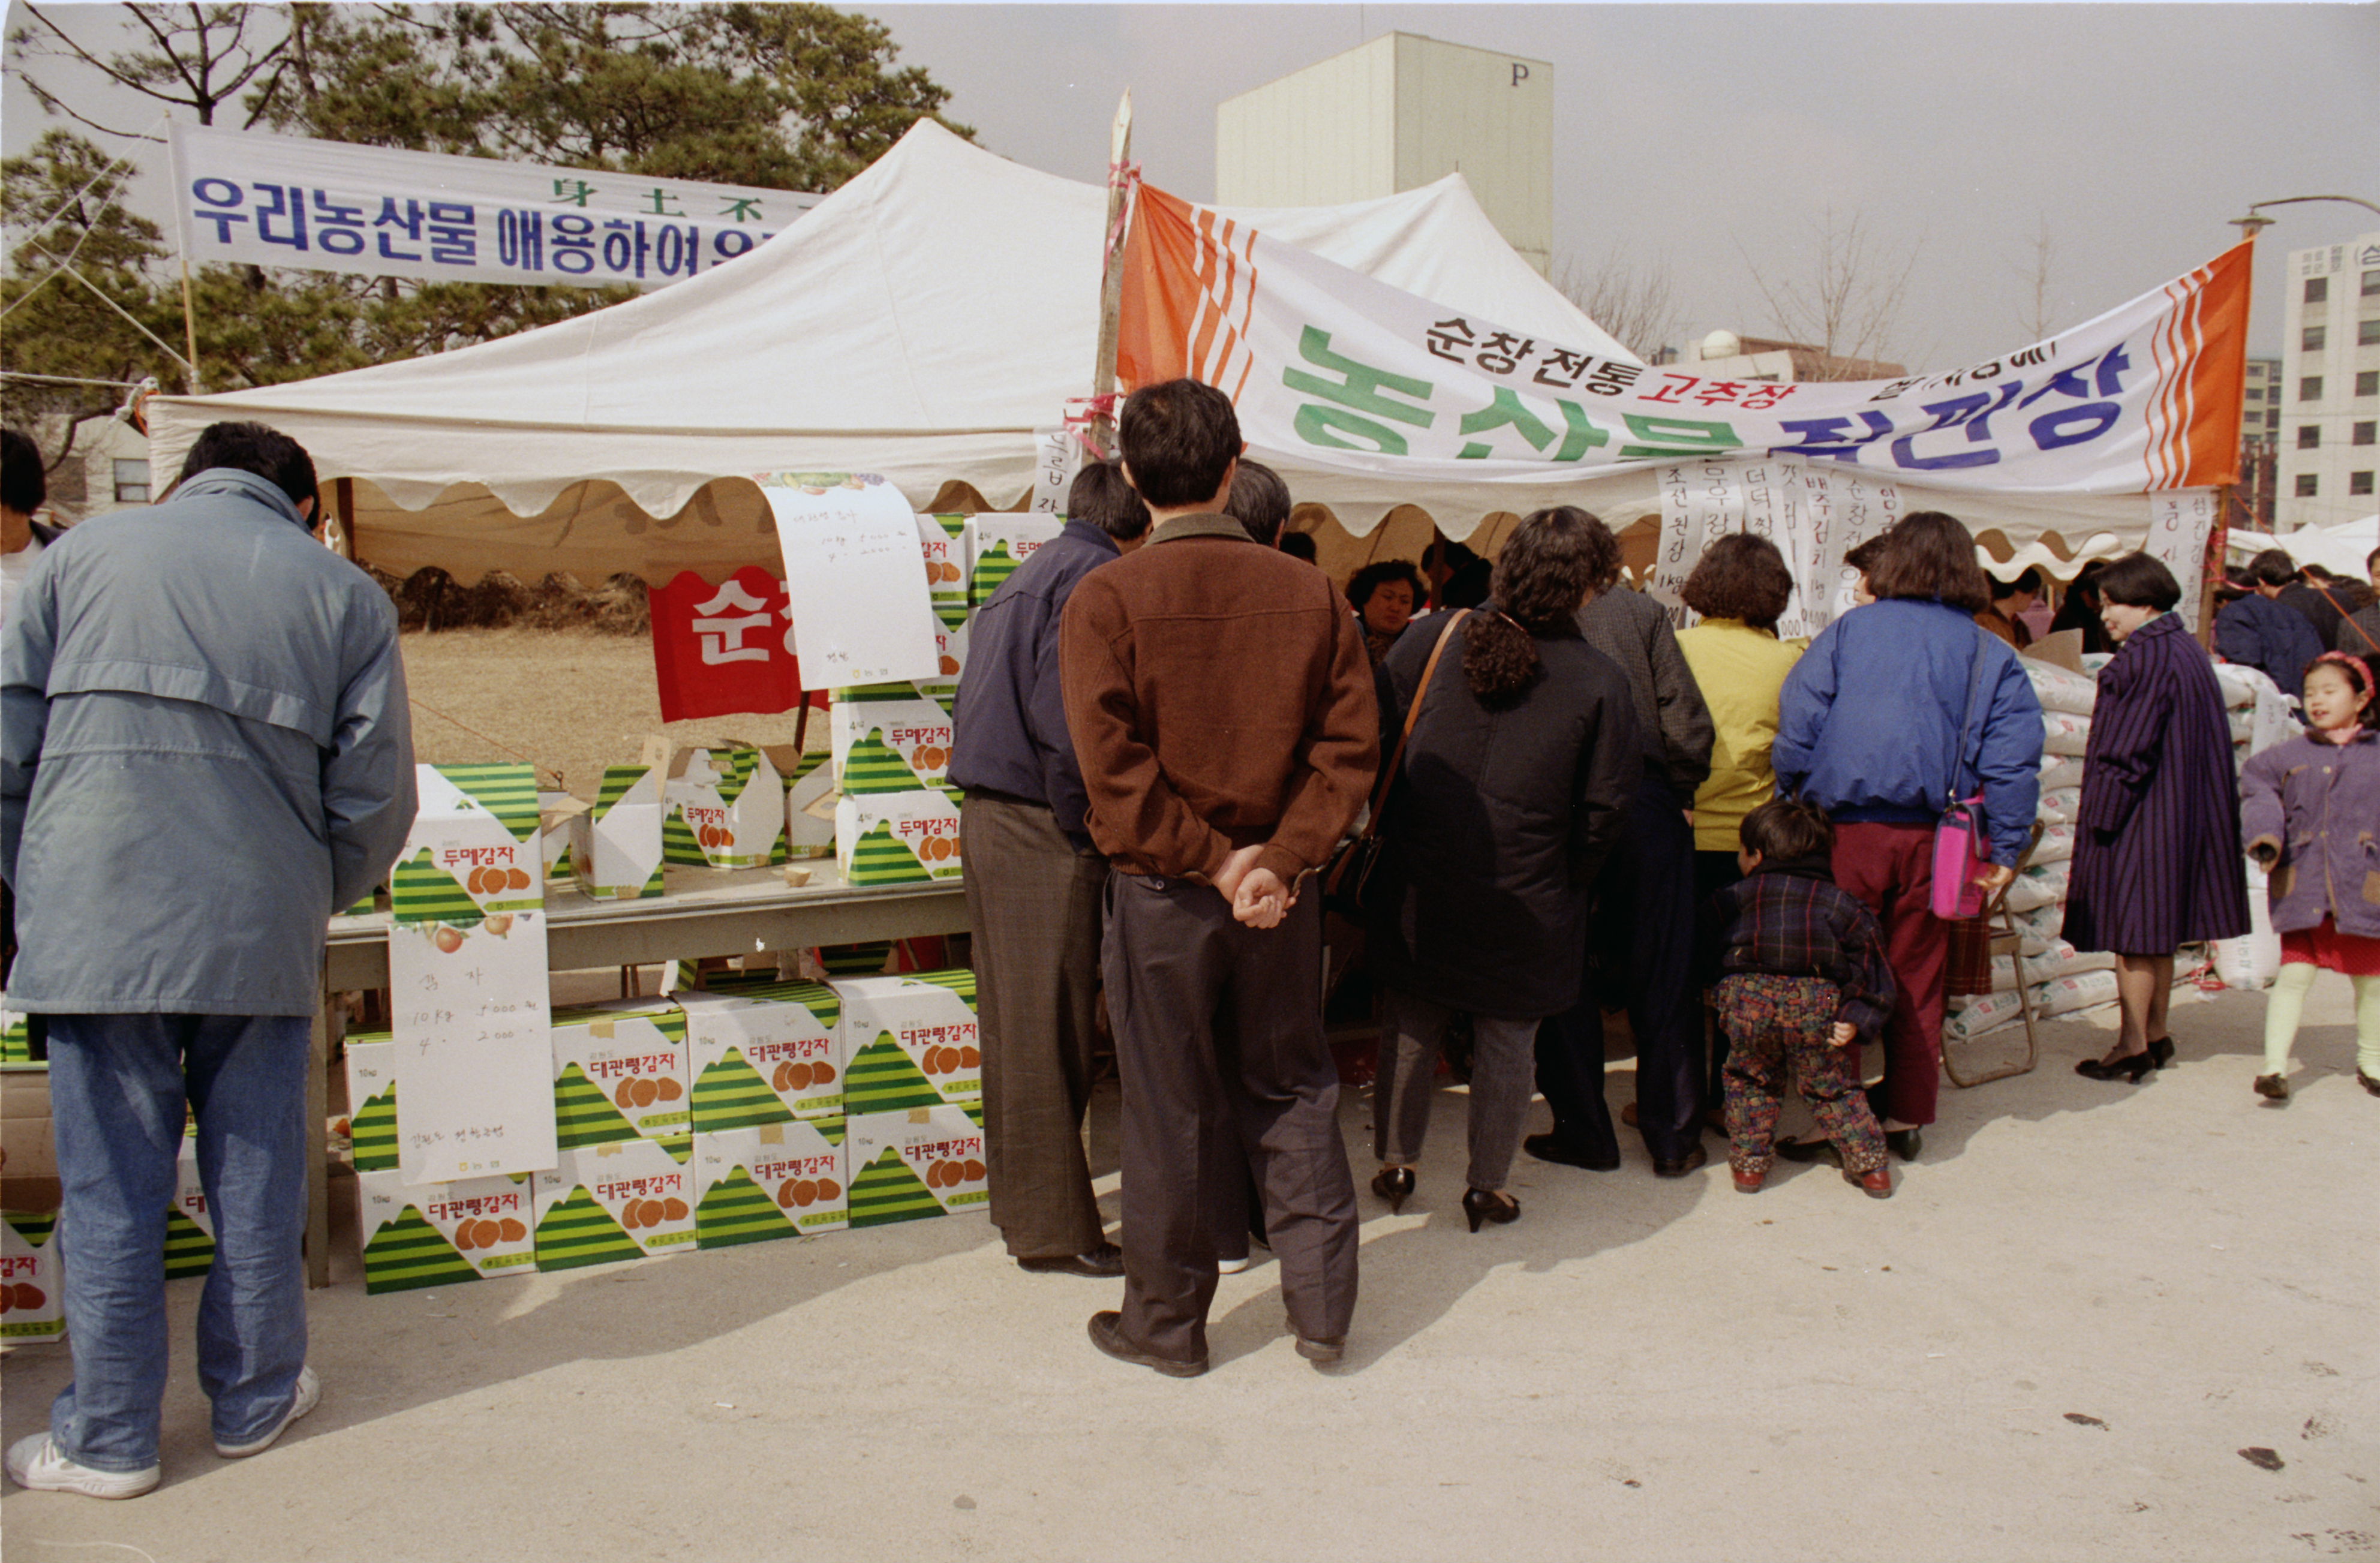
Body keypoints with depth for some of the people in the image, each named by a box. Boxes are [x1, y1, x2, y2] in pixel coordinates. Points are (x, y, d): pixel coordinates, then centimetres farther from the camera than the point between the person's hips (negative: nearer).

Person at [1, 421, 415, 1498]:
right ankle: (254, 1401, 26)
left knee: (110, 1187, 8)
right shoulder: (345, 591, 8)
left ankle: (109, 1438, 19)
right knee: (256, 1179, 12)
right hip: (260, 926, 0)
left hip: (92, 923, 1)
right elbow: (375, 793, 1)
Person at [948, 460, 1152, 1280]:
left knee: (1016, 1023, 16)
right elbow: (1063, 720, -20)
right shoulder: (1091, 578, -10)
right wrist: (1089, 832, -13)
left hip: (987, 813, 9)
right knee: (1051, 1033, -2)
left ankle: (1020, 1201, 27)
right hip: (1041, 826, -9)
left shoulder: (1029, 575, 19)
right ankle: (1054, 1228, 7)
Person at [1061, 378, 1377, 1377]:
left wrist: (1210, 860, -11)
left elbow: (1114, 769, -17)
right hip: (1280, 893, 3)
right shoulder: (1311, 593, -2)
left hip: (1161, 892, -2)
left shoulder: (1107, 600, -11)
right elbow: (1349, 748, -5)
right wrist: (1279, 860, -10)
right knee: (1292, 1092, 18)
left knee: (1171, 1113, 10)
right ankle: (1321, 1308, 26)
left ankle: (1167, 1325, 26)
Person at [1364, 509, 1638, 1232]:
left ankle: (1396, 1163, 27)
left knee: (1410, 1024, 16)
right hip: (1526, 898, -1)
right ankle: (1488, 1186, 23)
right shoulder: (1600, 682, -10)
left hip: (1419, 882, 2)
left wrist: (1388, 828, 9)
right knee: (1506, 1038, 13)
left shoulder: (1437, 639, -7)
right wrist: (1568, 885, 7)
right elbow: (1603, 808, -6)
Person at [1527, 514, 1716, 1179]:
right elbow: (1687, 726, -6)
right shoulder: (1641, 613, -1)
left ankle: (1583, 1133, 17)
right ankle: (1674, 1138, 19)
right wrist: (1680, 793, 8)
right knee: (1661, 979, 11)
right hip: (1646, 810, 1)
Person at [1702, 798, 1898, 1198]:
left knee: (1749, 1082, 20)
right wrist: (1857, 1017, 8)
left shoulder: (1738, 896, 21)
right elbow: (1868, 955, 13)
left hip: (1749, 996, -1)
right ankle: (1870, 1167, 16)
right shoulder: (1838, 902, 22)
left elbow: (1706, 949, 21)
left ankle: (1749, 1164, 17)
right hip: (1818, 1001, 1)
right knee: (1832, 1087, 17)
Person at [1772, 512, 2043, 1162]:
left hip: (1845, 832, -2)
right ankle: (1905, 1119, 22)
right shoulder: (1990, 656, 6)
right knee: (1916, 980, 13)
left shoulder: (1845, 632, 1)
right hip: (1931, 840, 2)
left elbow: (1796, 730, -6)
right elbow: (2013, 761, 0)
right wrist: (2005, 852, 3)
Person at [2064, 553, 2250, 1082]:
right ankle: (2155, 1034, 24)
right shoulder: (2190, 653, 12)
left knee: (2133, 937, -3)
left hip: (2139, 820, -10)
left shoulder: (2145, 658, -18)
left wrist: (2100, 818, -15)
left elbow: (2126, 751, -20)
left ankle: (2133, 1047, 3)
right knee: (2158, 934, 16)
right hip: (2181, 816, 10)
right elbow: (2207, 748, 17)